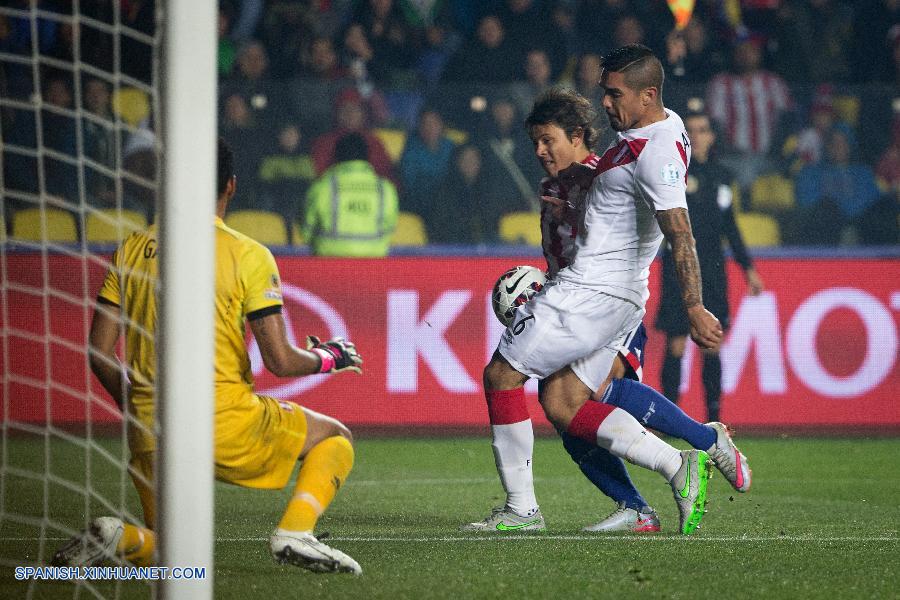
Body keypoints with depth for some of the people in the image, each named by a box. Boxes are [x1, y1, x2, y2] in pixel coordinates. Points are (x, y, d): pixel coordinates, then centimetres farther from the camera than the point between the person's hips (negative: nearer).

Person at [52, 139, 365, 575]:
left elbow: (99, 354, 6)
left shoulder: (132, 250, 7)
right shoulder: (248, 255, -5)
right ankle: (294, 532, -7)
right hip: (225, 423, -4)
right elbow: (280, 361, -8)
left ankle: (118, 537, -12)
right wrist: (327, 358, 14)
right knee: (334, 438, 19)